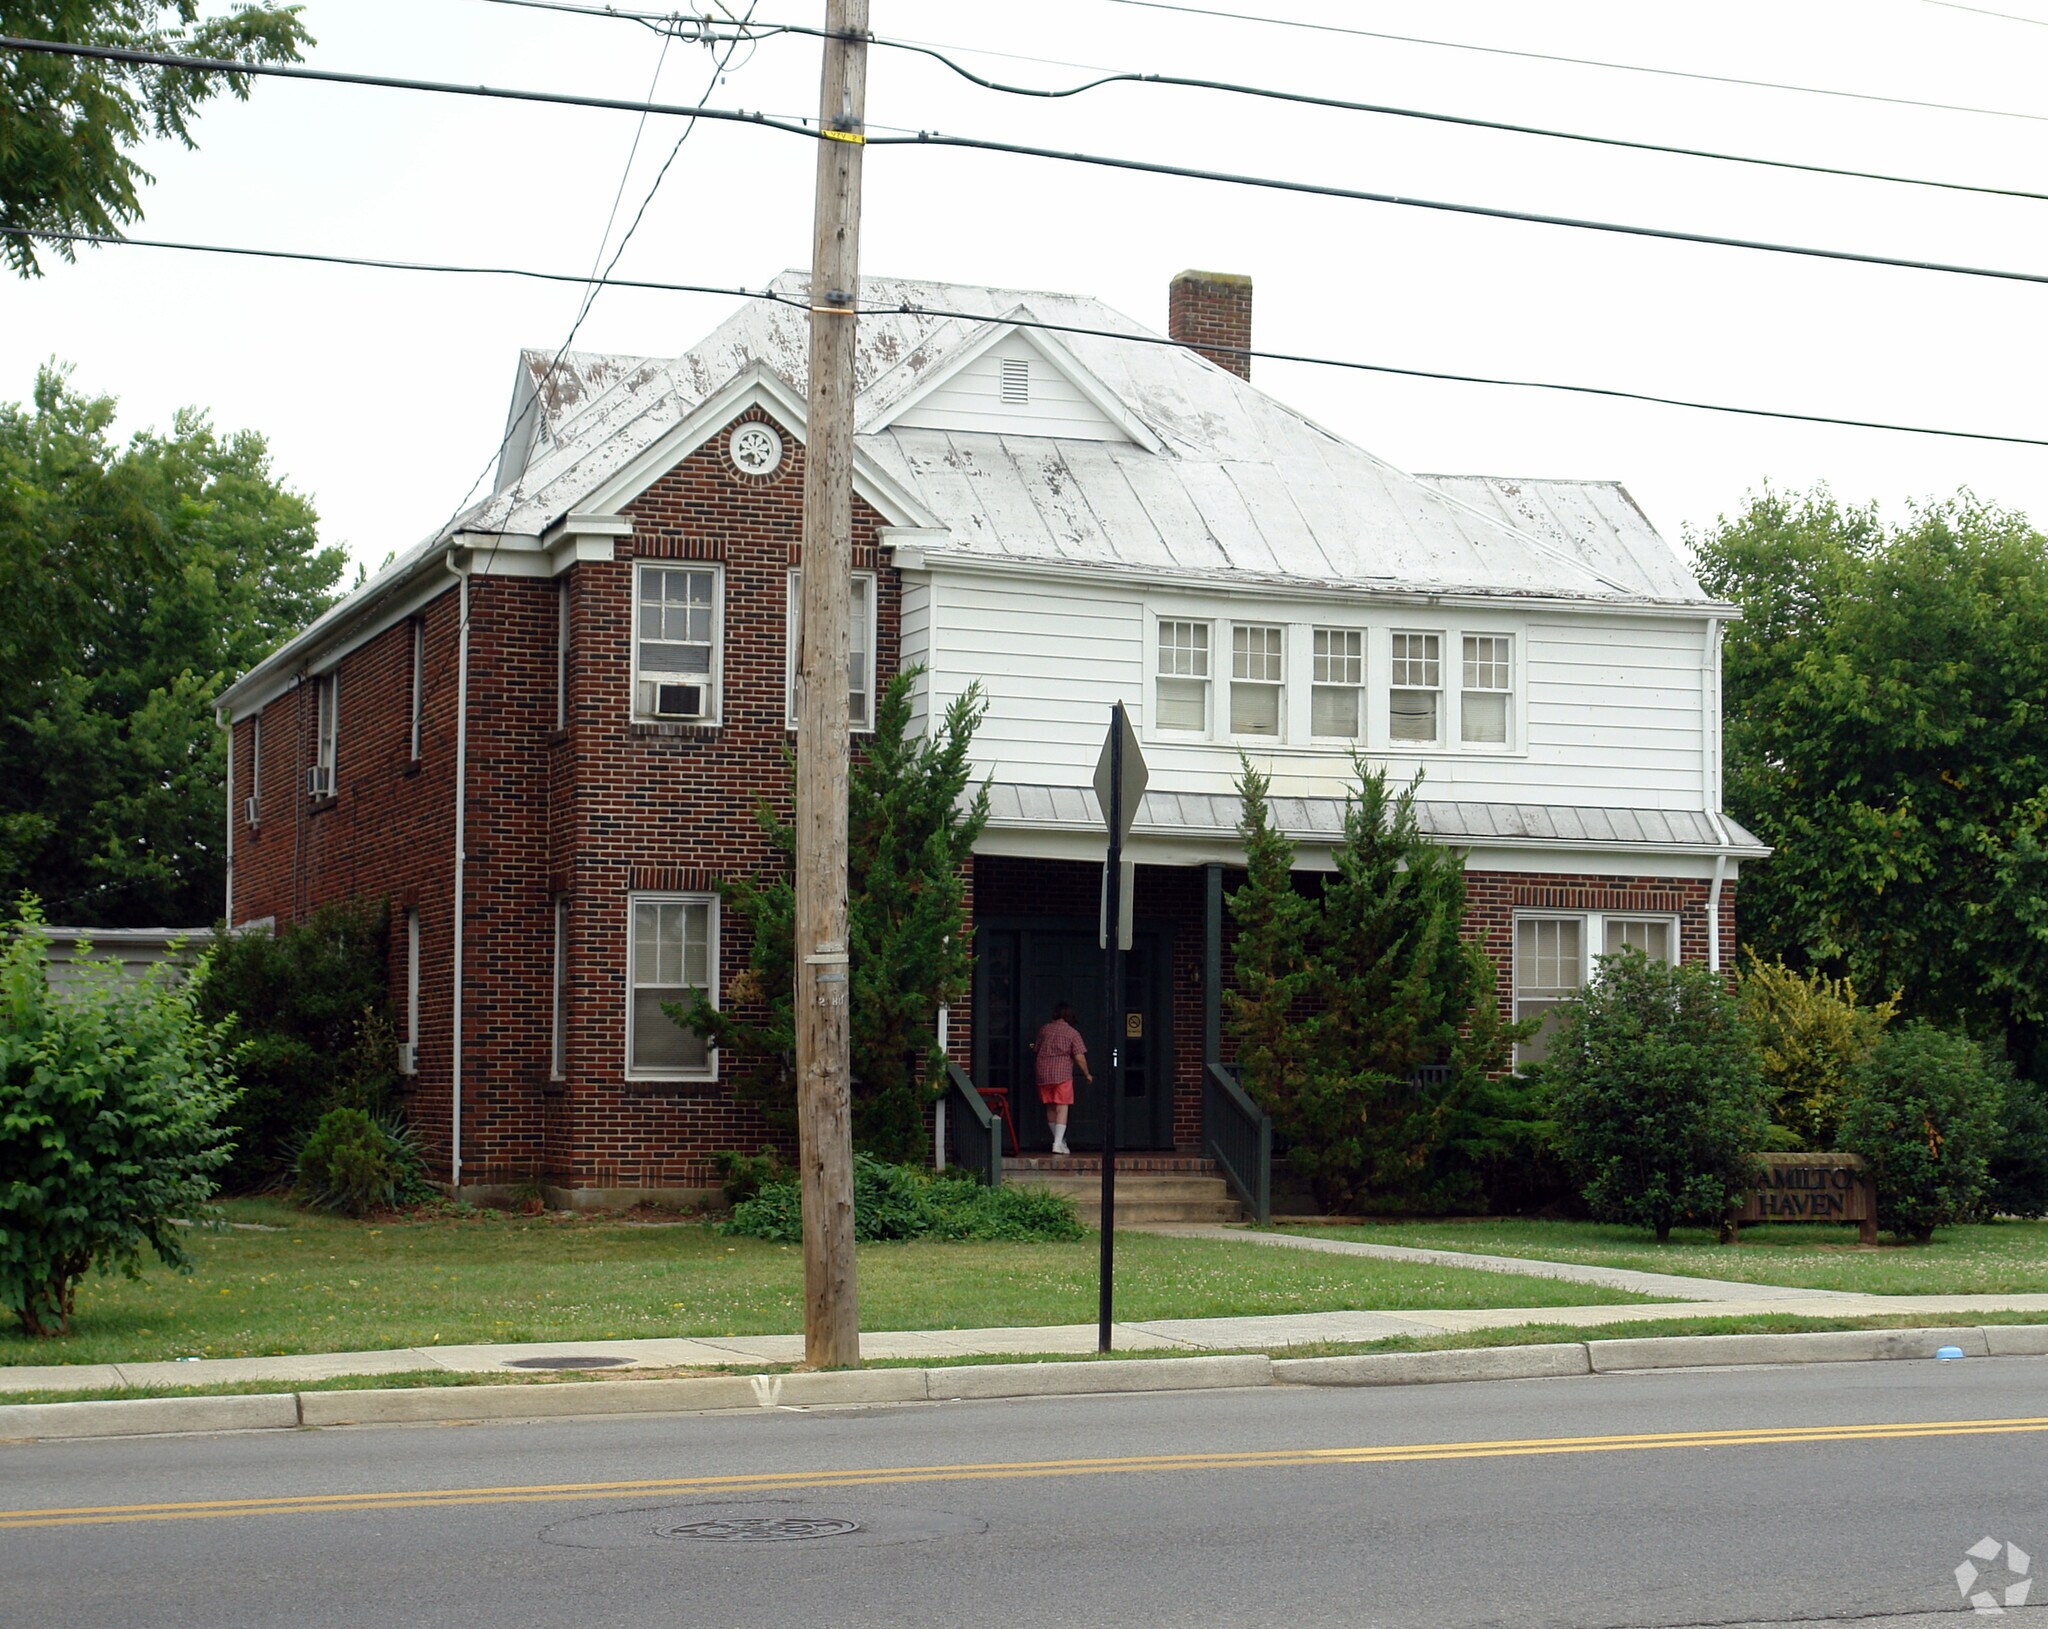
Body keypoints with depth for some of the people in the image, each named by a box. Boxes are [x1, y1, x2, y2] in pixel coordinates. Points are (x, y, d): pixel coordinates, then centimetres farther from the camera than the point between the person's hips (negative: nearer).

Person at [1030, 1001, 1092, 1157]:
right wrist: (1087, 1074, 5)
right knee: (1062, 1108, -4)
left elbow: (1035, 1051, 21)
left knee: (1050, 1108, 13)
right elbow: (1079, 1057, -8)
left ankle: (1060, 1140, 23)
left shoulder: (1044, 1030, 10)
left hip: (1043, 1073, 4)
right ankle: (1058, 1143, -13)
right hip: (1062, 1074, -4)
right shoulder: (1072, 1033, -2)